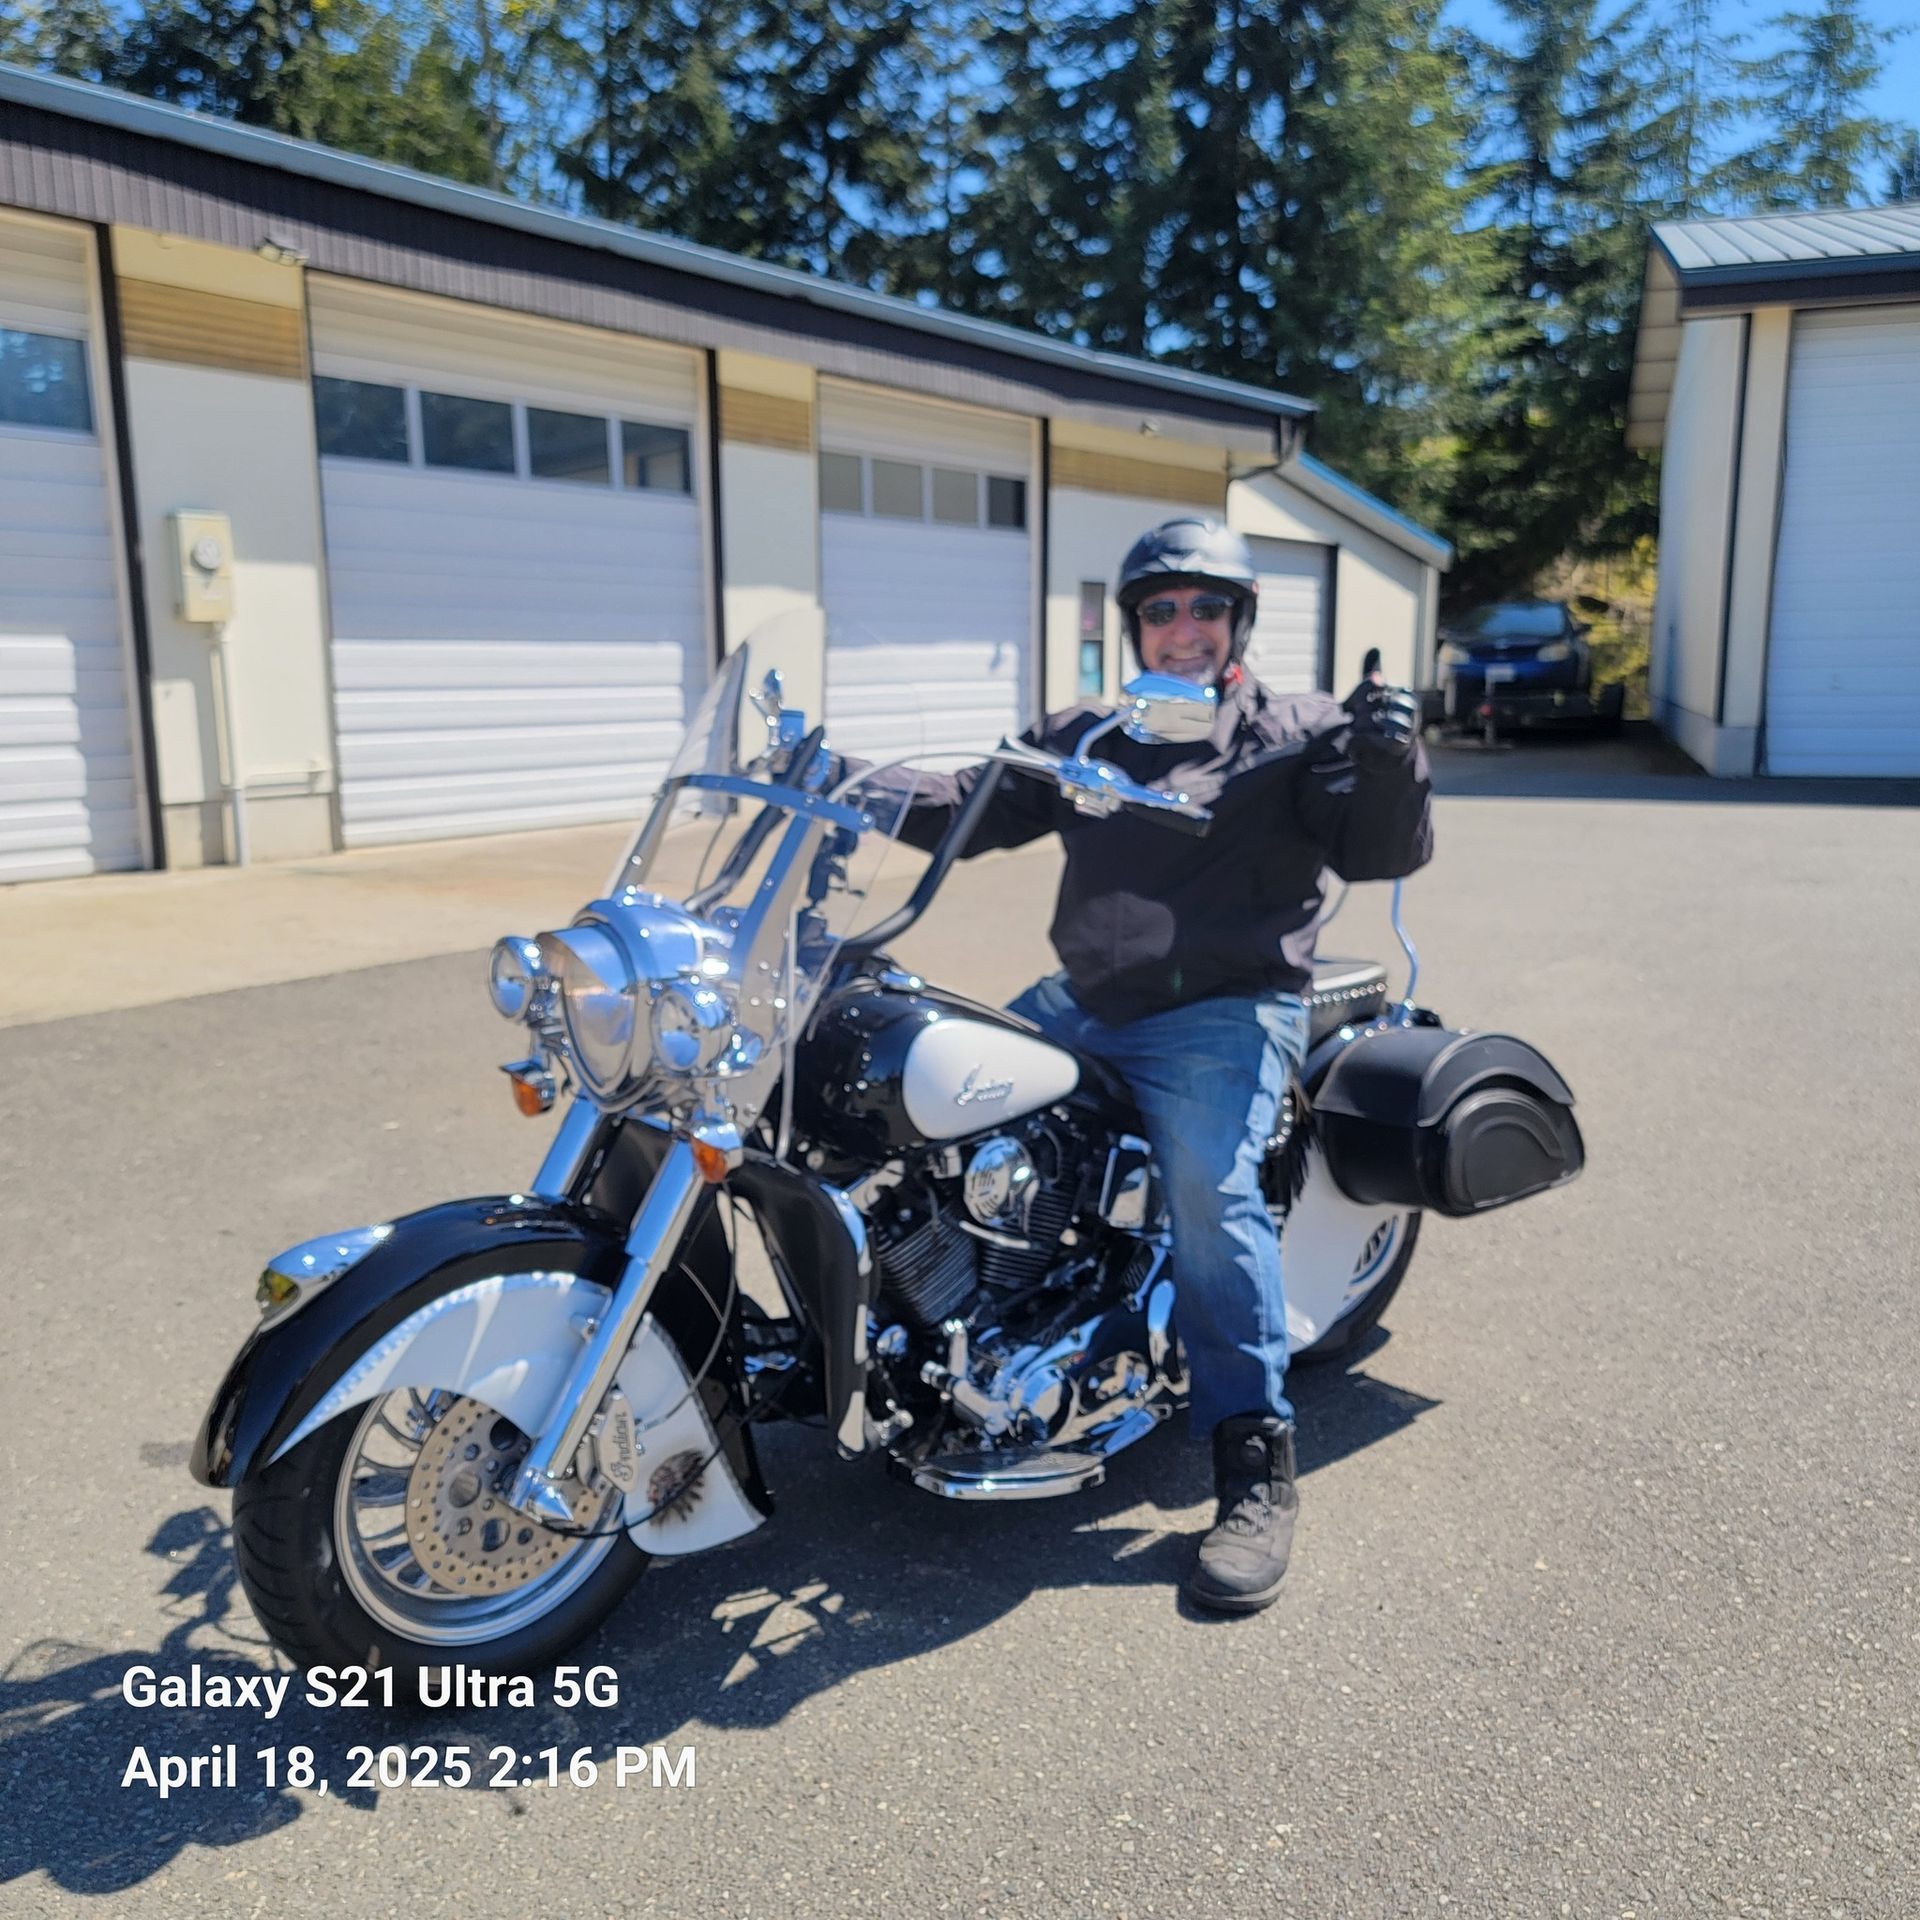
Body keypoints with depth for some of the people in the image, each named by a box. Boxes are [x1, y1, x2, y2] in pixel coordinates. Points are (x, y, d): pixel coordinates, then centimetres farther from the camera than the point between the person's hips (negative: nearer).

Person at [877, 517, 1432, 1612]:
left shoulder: (1299, 734, 7)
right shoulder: (1084, 740, 20)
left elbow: (1382, 852, -4)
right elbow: (974, 809, 15)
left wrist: (1389, 764, -25)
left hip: (1227, 1011, -5)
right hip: (1081, 1006, 6)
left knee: (1212, 1191, -29)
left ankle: (1258, 1468, -19)